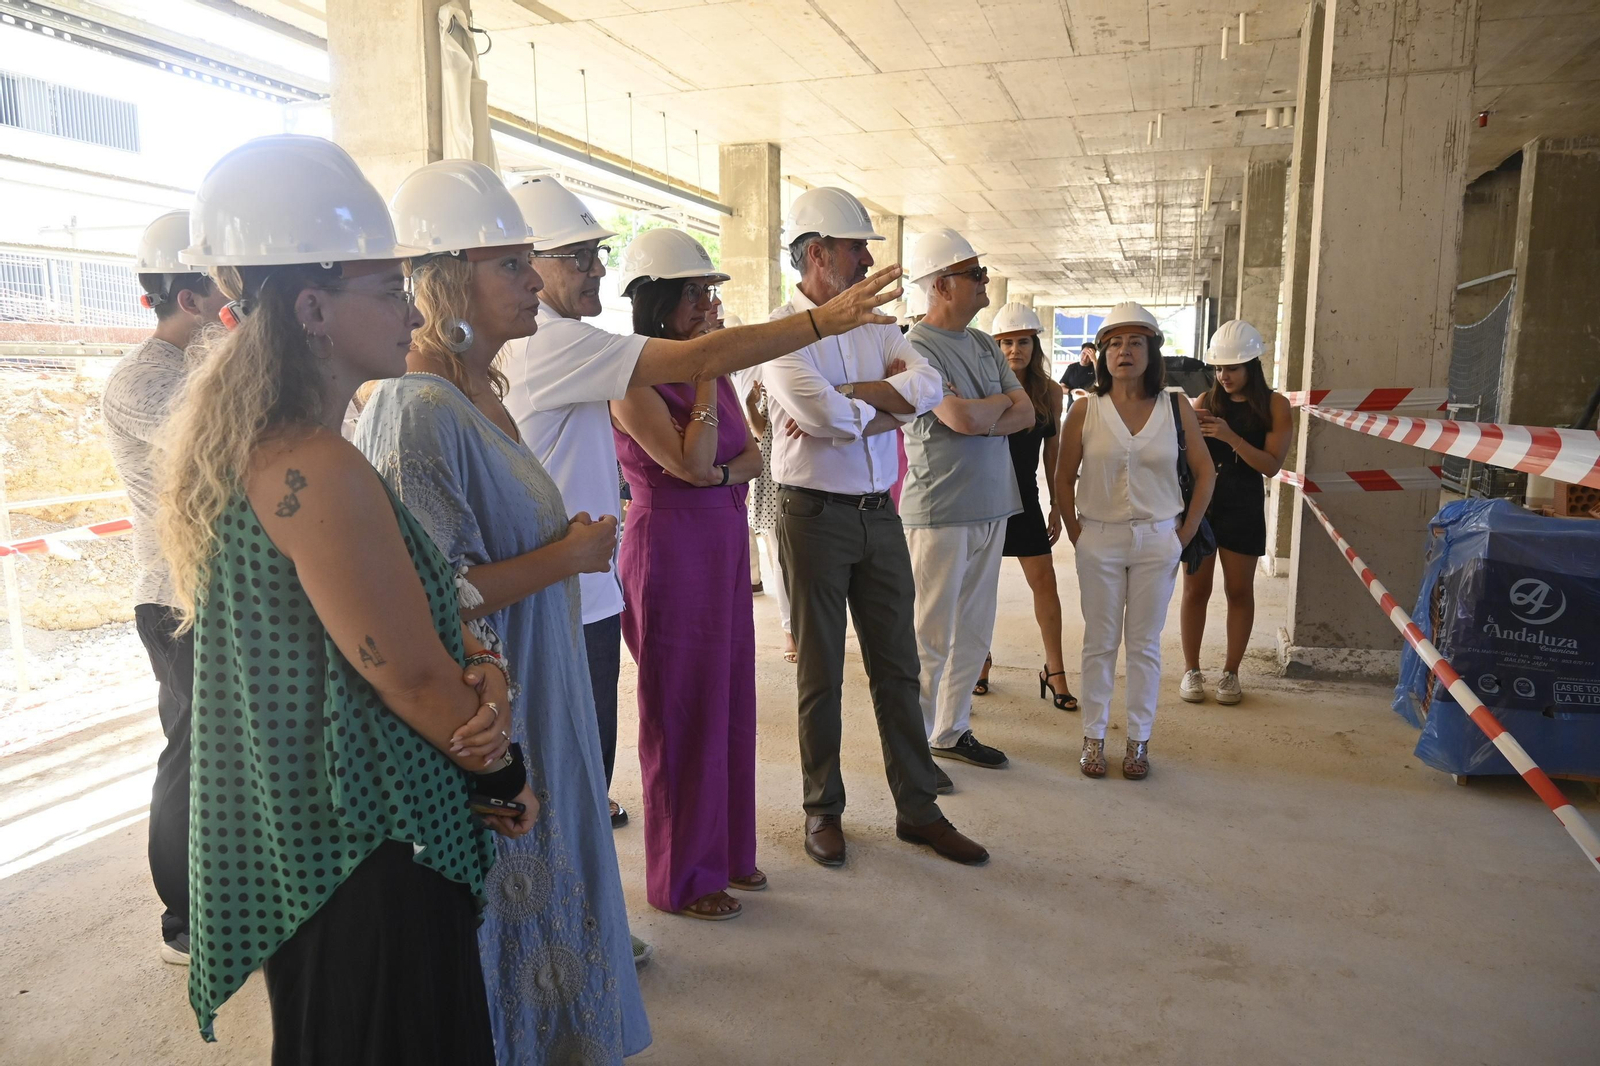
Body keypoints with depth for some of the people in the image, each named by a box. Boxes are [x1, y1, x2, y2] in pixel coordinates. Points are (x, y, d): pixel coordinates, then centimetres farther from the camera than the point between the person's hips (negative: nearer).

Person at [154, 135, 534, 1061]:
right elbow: (410, 676, -22)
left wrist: (483, 665, -11)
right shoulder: (320, 471, -26)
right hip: (366, 855, -10)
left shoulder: (247, 452, 6)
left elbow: (417, 609, 8)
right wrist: (504, 776, -5)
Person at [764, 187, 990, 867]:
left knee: (897, 666, 11)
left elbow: (928, 387, -7)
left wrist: (844, 396, -16)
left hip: (880, 513, 5)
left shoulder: (876, 326, 10)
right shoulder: (783, 331, -8)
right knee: (821, 674, 7)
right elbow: (824, 414, -24)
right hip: (814, 515, -5)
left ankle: (917, 807, 23)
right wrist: (886, 400, -6)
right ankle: (823, 809, 24)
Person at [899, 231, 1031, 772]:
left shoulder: (983, 343, 15)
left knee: (974, 632, 13)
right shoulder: (916, 347, -11)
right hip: (940, 511, -8)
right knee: (931, 637, -1)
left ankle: (951, 731, 25)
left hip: (991, 508, 8)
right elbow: (963, 418, -22)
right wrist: (1002, 401, -2)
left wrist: (981, 418, -11)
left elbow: (1025, 413, 7)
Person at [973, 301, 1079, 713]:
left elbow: (1052, 451, 8)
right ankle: (980, 660, 24)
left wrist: (1057, 505, 9)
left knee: (1045, 582, 0)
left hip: (1025, 495, 3)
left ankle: (1054, 670, 10)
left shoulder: (1050, 391, 2)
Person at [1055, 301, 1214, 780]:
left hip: (1157, 541, 1)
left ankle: (1139, 740, 18)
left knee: (1145, 644, 7)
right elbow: (1064, 478, 4)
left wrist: (1185, 532, 3)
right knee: (1100, 643, 6)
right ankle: (1094, 737, 16)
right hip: (1100, 539, 0)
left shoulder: (1176, 409, 0)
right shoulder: (1085, 410, -2)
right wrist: (1076, 535, -1)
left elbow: (1204, 472, 8)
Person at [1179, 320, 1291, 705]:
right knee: (1196, 589, 6)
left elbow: (1271, 465, -12)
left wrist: (1230, 436, -23)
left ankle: (1230, 672, 20)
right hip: (1200, 503, 1)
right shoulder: (1205, 402, 1)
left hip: (1243, 509, -1)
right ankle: (1191, 669, 17)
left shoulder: (1274, 406, -4)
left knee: (1239, 591, 8)